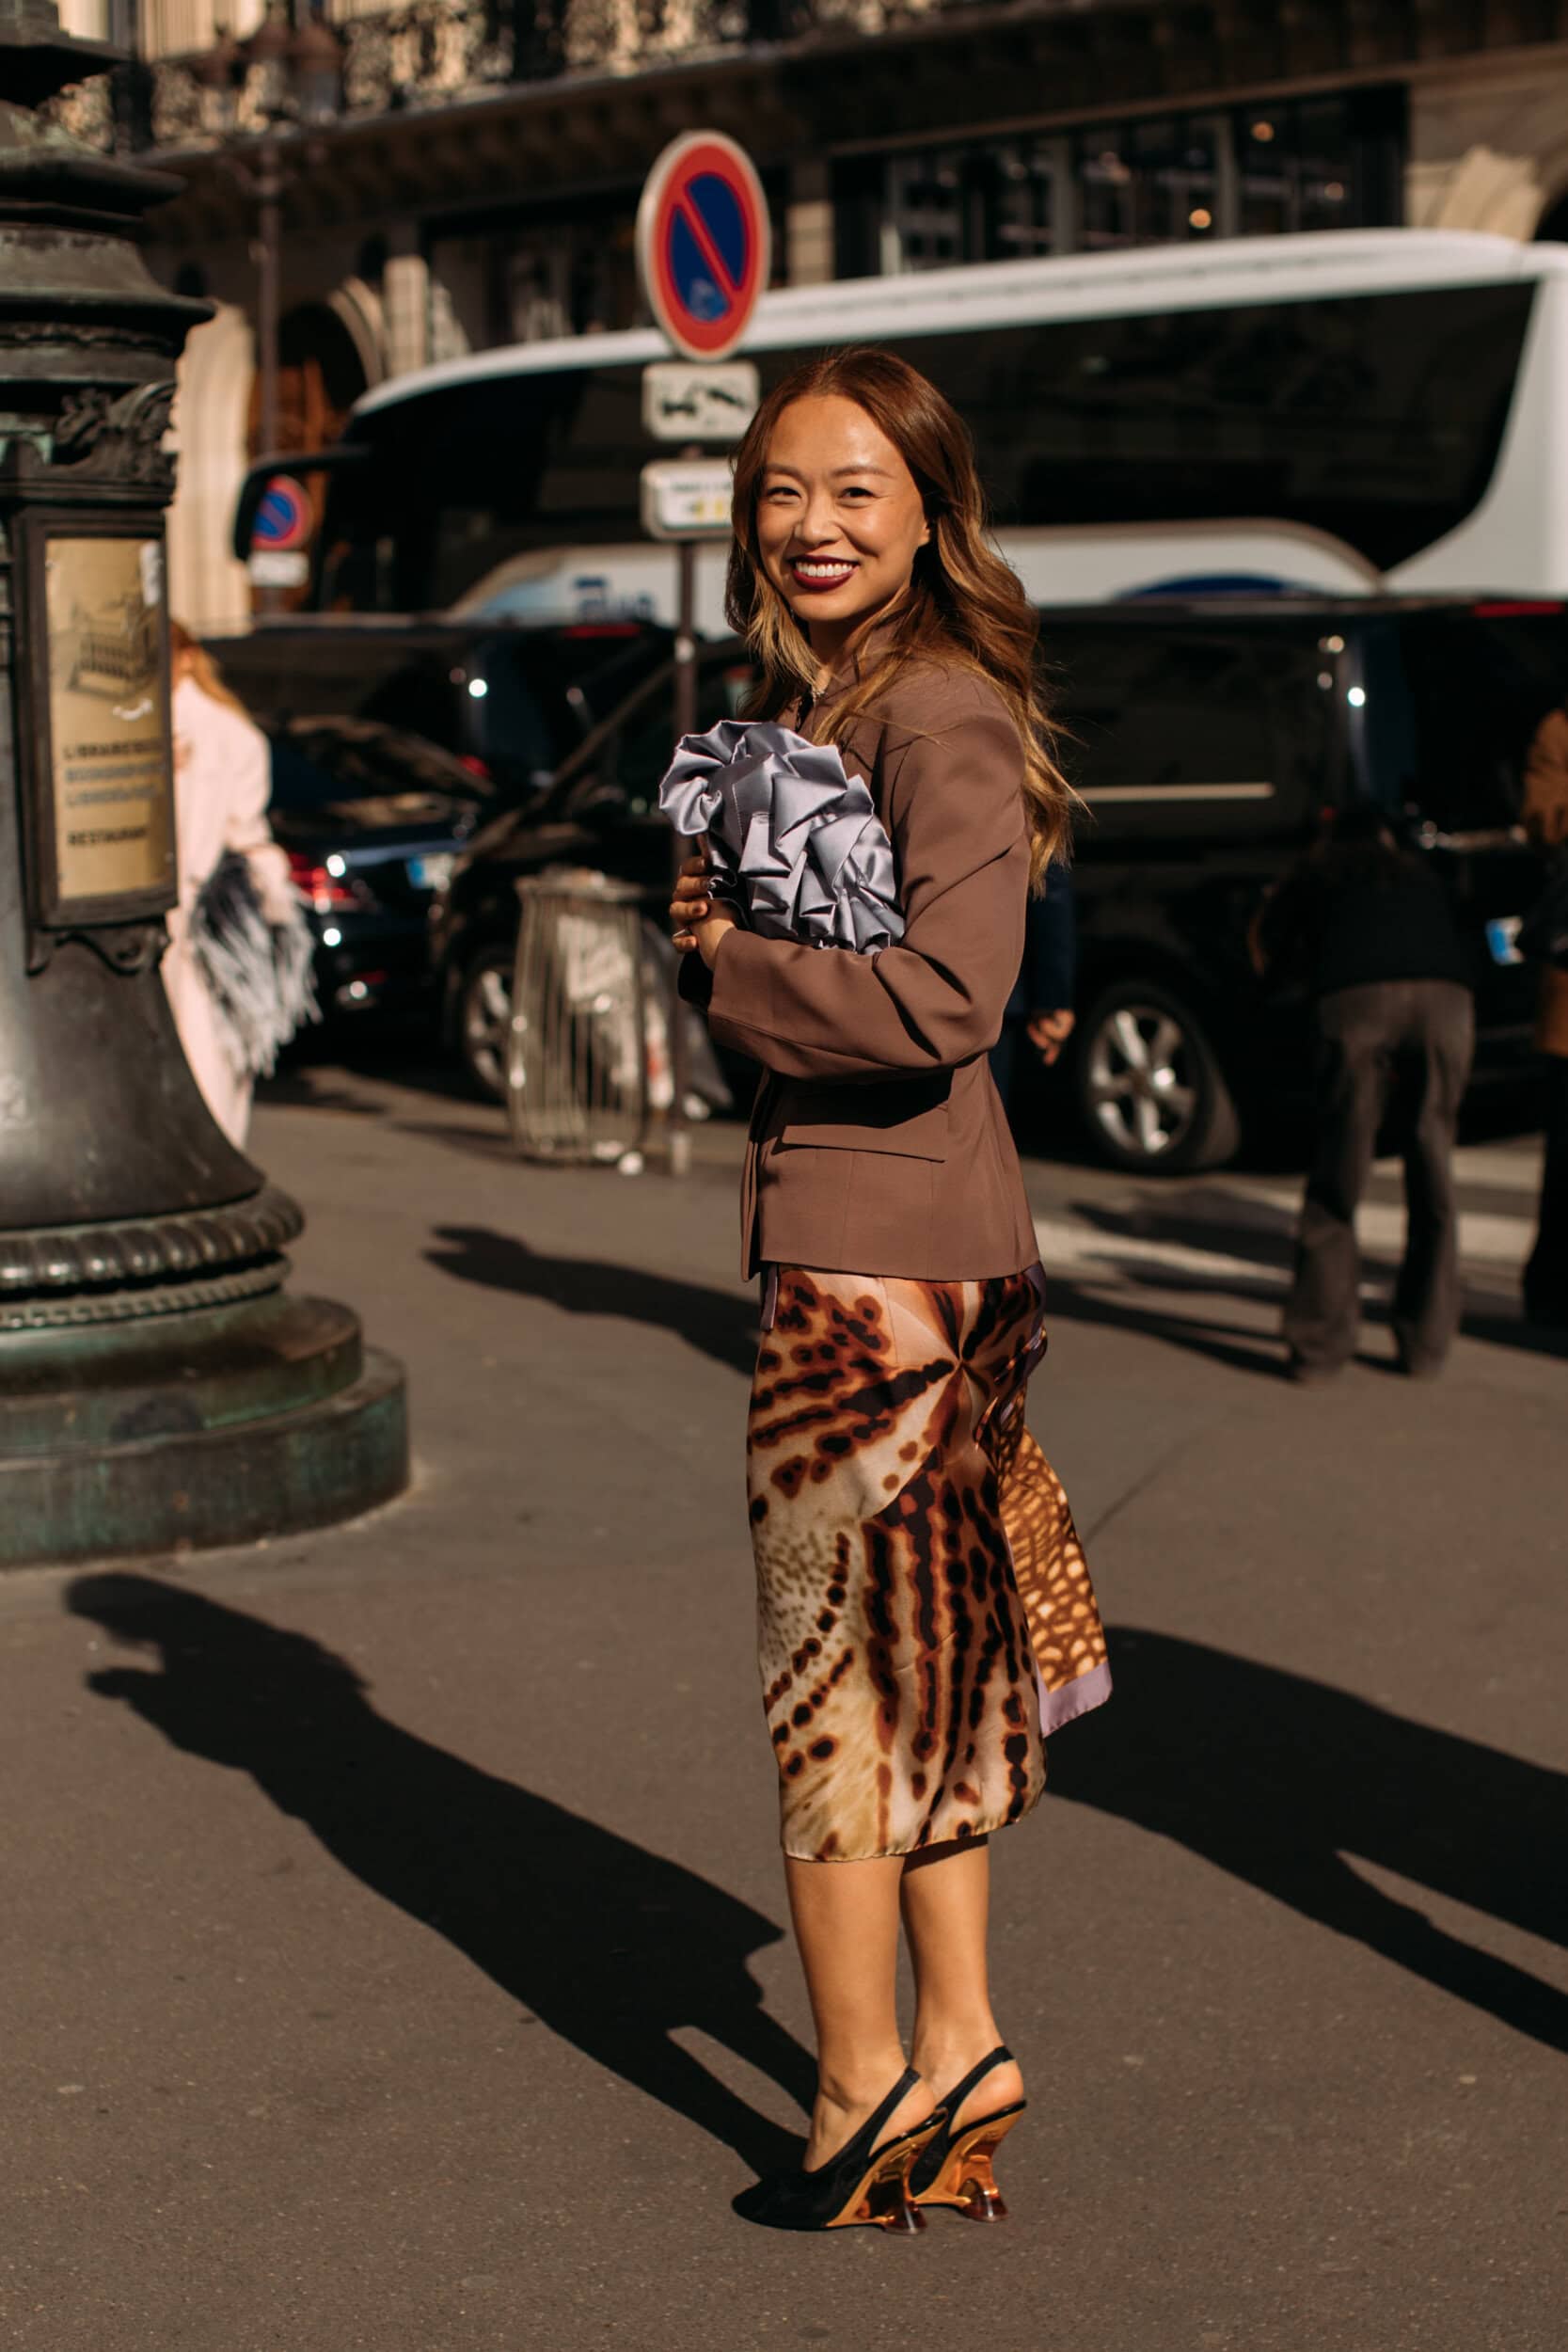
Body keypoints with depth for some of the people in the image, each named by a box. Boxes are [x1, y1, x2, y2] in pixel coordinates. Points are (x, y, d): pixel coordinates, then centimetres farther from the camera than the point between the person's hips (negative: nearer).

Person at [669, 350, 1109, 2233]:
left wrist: (724, 958, -14)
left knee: (833, 1674, 1)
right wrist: (721, 931, 0)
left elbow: (945, 999, -26)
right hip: (853, 1230, 10)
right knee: (927, 1659, 15)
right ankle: (958, 2057, 26)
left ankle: (865, 2098, 13)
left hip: (884, 1248, -10)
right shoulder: (803, 706, 14)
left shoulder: (944, 715, -15)